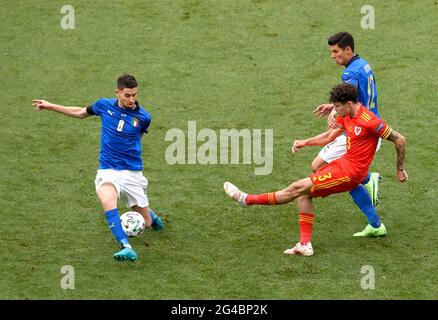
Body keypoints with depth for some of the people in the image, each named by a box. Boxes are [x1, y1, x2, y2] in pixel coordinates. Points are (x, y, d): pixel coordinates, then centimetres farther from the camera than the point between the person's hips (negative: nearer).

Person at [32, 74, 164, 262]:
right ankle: (126, 248, -40)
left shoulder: (143, 117, -7)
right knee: (107, 200, -34)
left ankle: (151, 215, 45)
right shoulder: (104, 105, -3)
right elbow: (81, 113, 18)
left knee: (146, 223, 5)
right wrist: (50, 106, 19)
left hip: (133, 172, 0)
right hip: (108, 170, 0)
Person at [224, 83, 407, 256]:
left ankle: (248, 200, 3)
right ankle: (305, 245, 4)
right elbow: (329, 136, 18)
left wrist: (400, 170, -5)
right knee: (304, 194, 5)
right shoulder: (346, 116, 6)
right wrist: (305, 142, 2)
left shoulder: (370, 121, -21)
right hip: (343, 163, 9)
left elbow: (399, 140, -14)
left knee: (298, 188, -6)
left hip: (350, 173, -9)